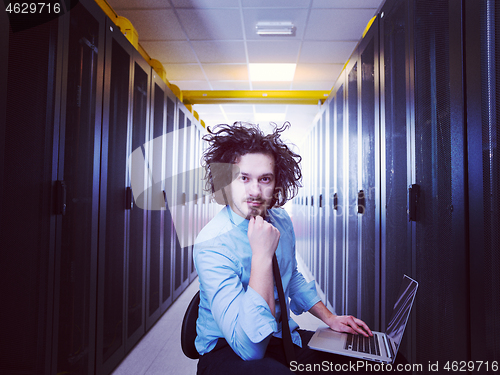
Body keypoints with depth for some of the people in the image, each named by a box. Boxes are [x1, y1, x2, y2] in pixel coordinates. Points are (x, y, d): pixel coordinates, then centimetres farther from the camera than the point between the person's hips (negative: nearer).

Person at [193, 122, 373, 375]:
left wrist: (329, 318, 8)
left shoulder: (281, 221, -2)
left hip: (282, 335, 7)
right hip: (227, 351, -6)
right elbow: (249, 346, -30)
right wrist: (262, 255, -35)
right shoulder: (211, 245, -25)